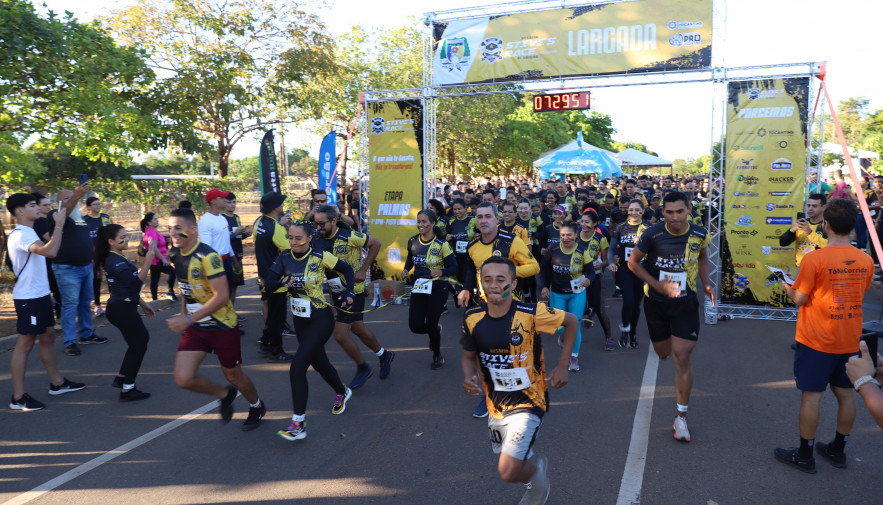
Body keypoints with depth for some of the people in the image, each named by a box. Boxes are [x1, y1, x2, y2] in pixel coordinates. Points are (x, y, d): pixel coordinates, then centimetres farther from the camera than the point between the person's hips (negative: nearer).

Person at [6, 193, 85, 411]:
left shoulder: (27, 232, 14)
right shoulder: (21, 235, -20)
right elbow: (50, 251, -36)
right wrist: (59, 225, -28)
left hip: (40, 295, 11)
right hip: (28, 298, -11)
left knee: (48, 336, 16)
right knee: (25, 344, -4)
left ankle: (57, 383, 28)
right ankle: (18, 397, 4)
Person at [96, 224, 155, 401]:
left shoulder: (115, 258, 13)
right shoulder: (116, 261, -19)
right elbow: (135, 283, -26)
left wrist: (142, 303, 23)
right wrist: (148, 260, -31)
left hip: (120, 307, 10)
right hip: (122, 309, -10)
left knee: (141, 339, 19)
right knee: (139, 344, 0)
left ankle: (121, 378, 24)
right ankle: (127, 390, 7)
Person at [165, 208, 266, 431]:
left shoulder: (207, 257, -24)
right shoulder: (175, 254, 1)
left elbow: (221, 297, -28)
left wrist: (188, 320, -28)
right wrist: (183, 314, 14)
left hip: (222, 326, -6)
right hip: (195, 327, 6)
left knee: (233, 375, 11)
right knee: (183, 379, -7)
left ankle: (257, 406, 42)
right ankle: (225, 395, 23)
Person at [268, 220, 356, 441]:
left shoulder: (320, 257, -13)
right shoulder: (284, 257, -2)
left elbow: (347, 269, 0)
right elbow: (269, 284, -6)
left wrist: (348, 292, -10)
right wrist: (283, 282, -26)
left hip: (320, 320, -6)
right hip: (300, 320, 6)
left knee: (297, 368, -15)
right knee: (319, 363, 22)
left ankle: (298, 425, -8)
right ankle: (342, 392, 50)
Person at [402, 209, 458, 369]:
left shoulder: (441, 244, -12)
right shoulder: (412, 242, 1)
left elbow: (454, 268, -9)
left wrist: (441, 272, -28)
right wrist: (406, 270, 2)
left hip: (438, 287, -4)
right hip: (418, 286, 4)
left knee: (430, 324, -3)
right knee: (415, 326, -2)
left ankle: (437, 356, 25)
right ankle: (436, 330, 35)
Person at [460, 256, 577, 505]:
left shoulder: (531, 314, -22)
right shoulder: (473, 318, -12)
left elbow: (571, 321, -6)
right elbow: (469, 356, 4)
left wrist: (562, 366, -7)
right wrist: (468, 377, -17)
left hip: (528, 402, -4)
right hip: (495, 404, 5)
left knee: (508, 472, -14)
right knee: (511, 462, 23)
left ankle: (537, 467, 20)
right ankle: (536, 480, 58)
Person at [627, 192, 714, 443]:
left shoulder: (699, 234, -10)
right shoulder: (652, 235, -18)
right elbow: (633, 262, -5)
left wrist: (706, 283, -1)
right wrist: (657, 285, -16)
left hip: (686, 302, 0)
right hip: (656, 302, 0)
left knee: (683, 358, -7)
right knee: (663, 354, 16)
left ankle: (681, 417, 8)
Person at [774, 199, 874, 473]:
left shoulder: (814, 259, -19)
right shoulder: (866, 260, -1)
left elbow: (799, 299, -13)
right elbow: (858, 293, 13)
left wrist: (788, 287, 7)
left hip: (817, 341, -6)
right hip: (850, 340, 6)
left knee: (811, 396, 3)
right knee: (845, 394, 16)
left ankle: (805, 455, 14)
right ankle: (838, 450, 31)